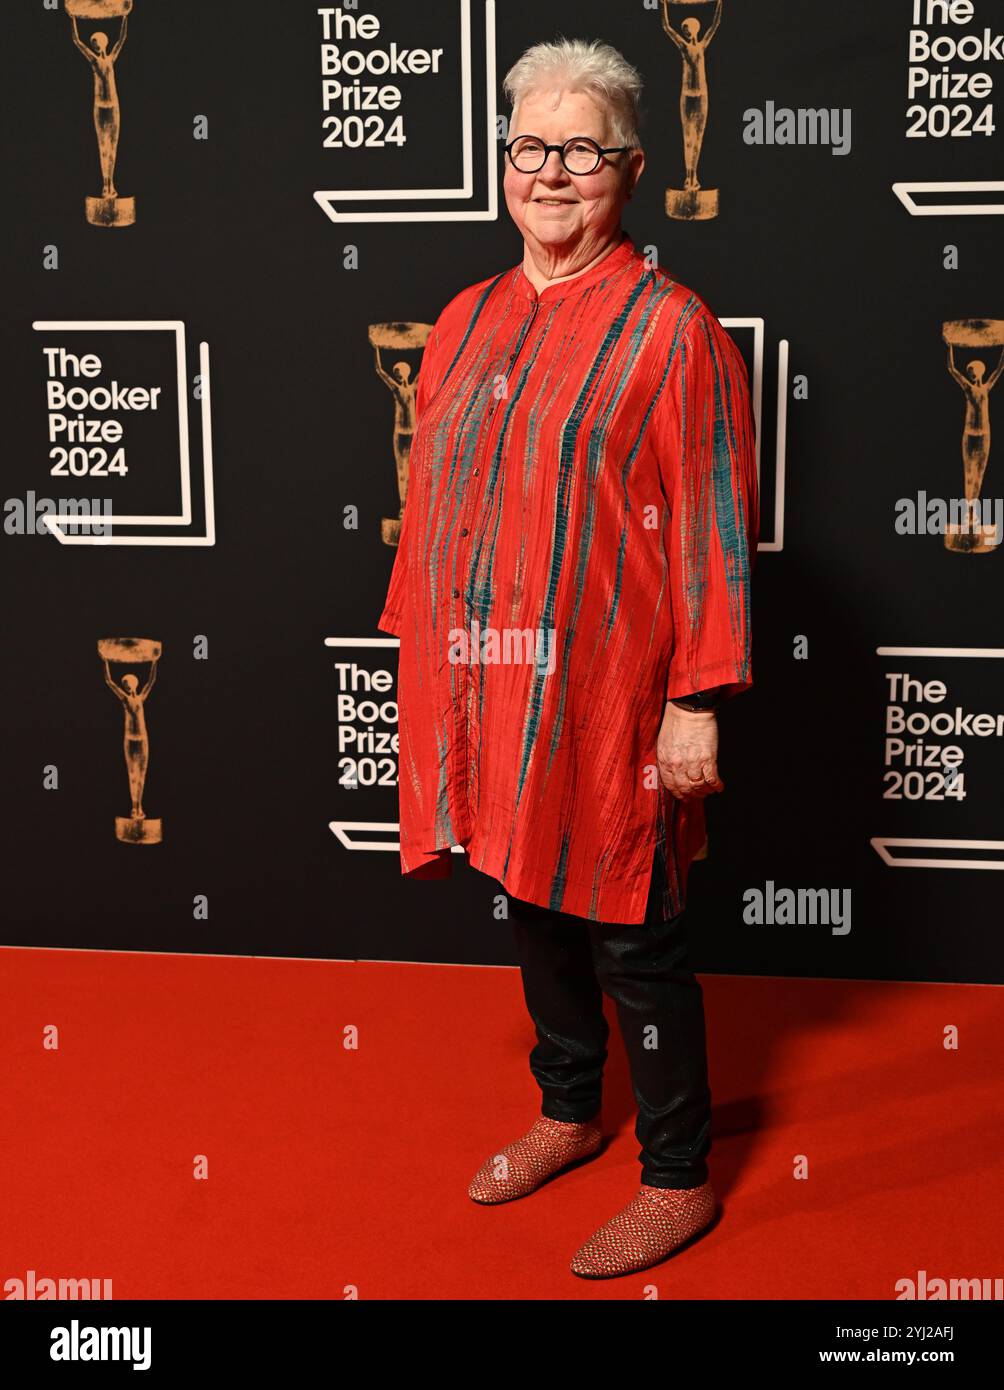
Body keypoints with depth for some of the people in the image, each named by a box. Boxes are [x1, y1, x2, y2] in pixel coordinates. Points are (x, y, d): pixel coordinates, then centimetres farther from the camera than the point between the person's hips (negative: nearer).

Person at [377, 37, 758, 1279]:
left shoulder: (670, 328, -10)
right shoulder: (468, 319, 10)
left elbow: (712, 528, -12)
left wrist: (696, 701, -14)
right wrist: (420, 646, 14)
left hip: (602, 703, -6)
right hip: (485, 690, 6)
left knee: (631, 942, 5)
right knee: (535, 910, 20)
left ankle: (678, 1178, 23)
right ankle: (569, 1111, 41)